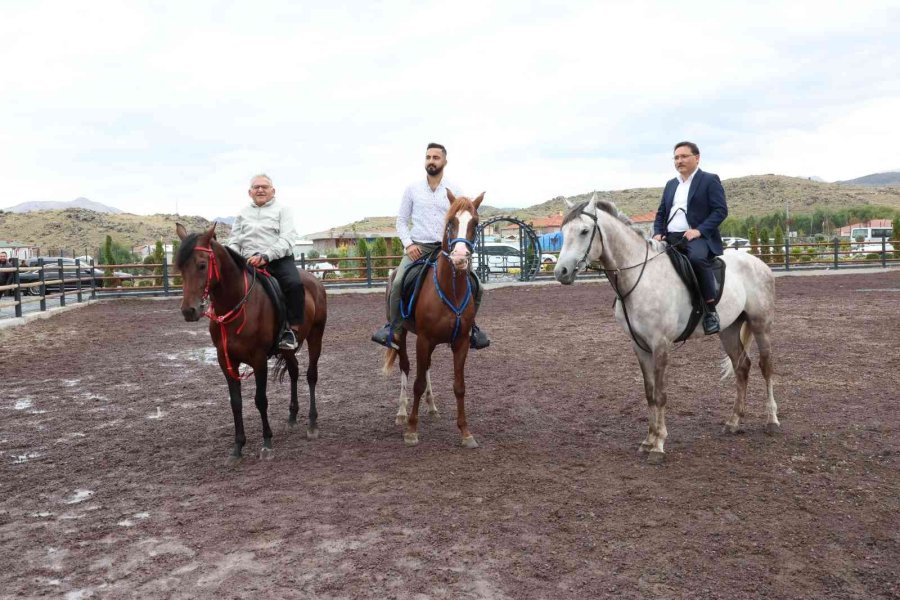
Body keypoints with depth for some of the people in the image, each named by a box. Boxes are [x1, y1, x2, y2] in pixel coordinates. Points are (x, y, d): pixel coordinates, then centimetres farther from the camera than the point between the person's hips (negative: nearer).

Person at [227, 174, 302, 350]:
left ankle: (291, 330, -23)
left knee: (294, 284, -32)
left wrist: (265, 256, -22)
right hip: (248, 263, 4)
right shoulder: (242, 214, 21)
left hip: (279, 260, -4)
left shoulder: (282, 210, 8)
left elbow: (286, 240, -6)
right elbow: (234, 242, 20)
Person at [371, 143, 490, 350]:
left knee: (476, 288, -9)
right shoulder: (412, 189, 5)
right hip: (418, 248, -1)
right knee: (398, 283, -27)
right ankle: (391, 327, -6)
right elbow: (401, 221, 8)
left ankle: (469, 326, 17)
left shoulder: (454, 191, 5)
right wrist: (408, 244, -7)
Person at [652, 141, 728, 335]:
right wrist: (658, 233, 3)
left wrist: (699, 230, -18)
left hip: (697, 238, -7)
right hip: (670, 239, 7)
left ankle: (711, 310, -28)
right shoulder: (671, 184, 24)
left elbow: (721, 210, -5)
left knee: (696, 258, -38)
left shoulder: (710, 180, 5)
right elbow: (661, 214, 24)